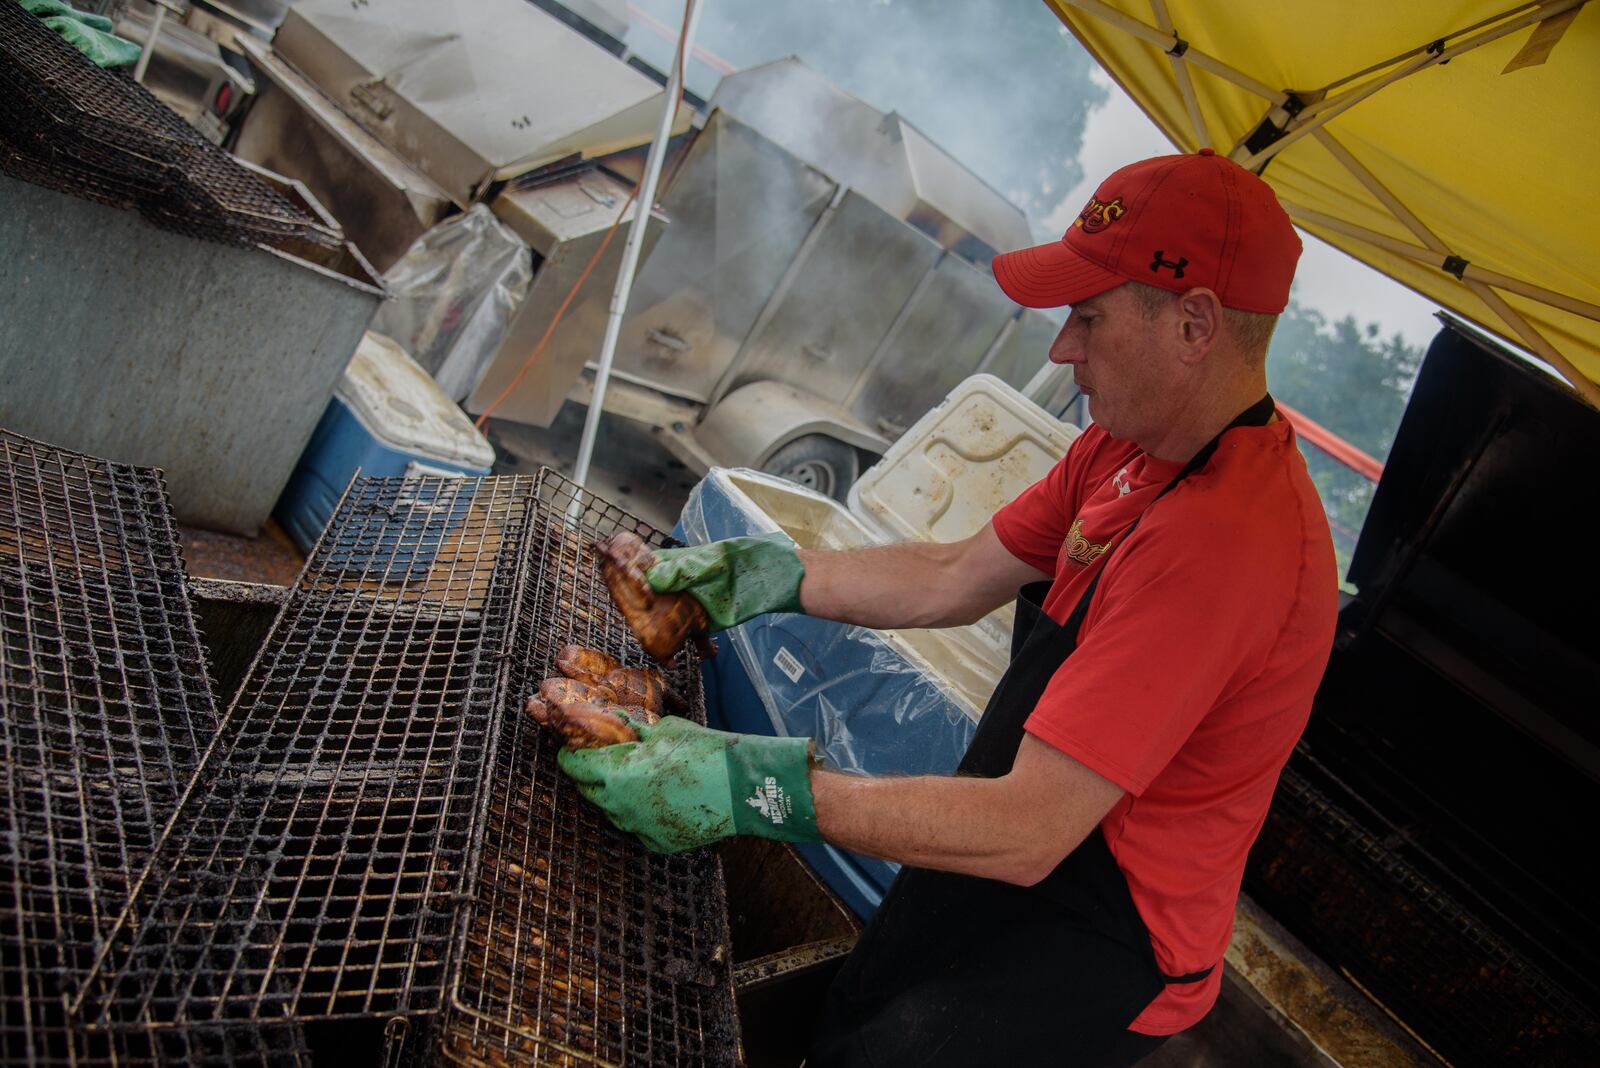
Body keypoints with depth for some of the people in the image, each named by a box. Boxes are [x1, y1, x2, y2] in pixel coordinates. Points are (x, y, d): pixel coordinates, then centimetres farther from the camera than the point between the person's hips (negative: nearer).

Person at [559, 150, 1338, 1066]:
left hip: (1099, 935, -8)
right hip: (1008, 844, 8)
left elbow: (1027, 832, -34)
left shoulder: (1222, 540, -34)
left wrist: (748, 783, -34)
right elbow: (955, 581, 4)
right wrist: (762, 575, 0)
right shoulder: (1132, 444, -2)